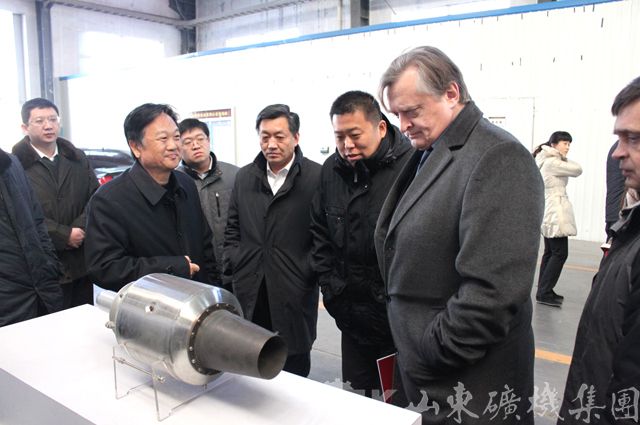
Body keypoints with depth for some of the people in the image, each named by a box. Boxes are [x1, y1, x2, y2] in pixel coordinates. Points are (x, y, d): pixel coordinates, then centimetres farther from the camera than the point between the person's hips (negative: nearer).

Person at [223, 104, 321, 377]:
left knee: (294, 372, 13)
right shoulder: (244, 176, 8)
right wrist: (233, 269, 5)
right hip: (249, 294, 4)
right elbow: (232, 230, 13)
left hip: (294, 293, -3)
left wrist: (308, 275, -9)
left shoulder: (317, 177, -8)